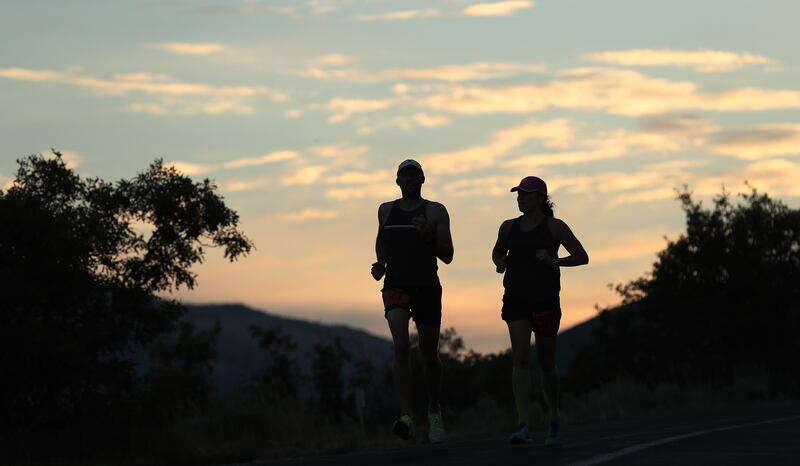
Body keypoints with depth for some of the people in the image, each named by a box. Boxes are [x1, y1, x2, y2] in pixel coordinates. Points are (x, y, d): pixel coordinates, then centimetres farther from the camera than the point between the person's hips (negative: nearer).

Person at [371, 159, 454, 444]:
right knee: (401, 347, -19)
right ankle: (406, 419, -27)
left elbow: (447, 256, -3)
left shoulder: (435, 211, 1)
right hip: (395, 287, 1)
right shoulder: (386, 210, 11)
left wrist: (428, 235, -20)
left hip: (427, 288, -1)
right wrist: (381, 265, 12)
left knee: (429, 354, 7)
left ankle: (434, 411, 32)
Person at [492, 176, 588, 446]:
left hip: (546, 299, -2)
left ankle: (554, 418, 29)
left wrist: (554, 261, -15)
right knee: (520, 356, -14)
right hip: (516, 299, 2)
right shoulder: (509, 227, 10)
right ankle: (523, 425, -21)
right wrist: (499, 262, 5)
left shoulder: (554, 226, -1)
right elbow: (497, 252, 28)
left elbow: (582, 257, 0)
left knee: (546, 363, 6)